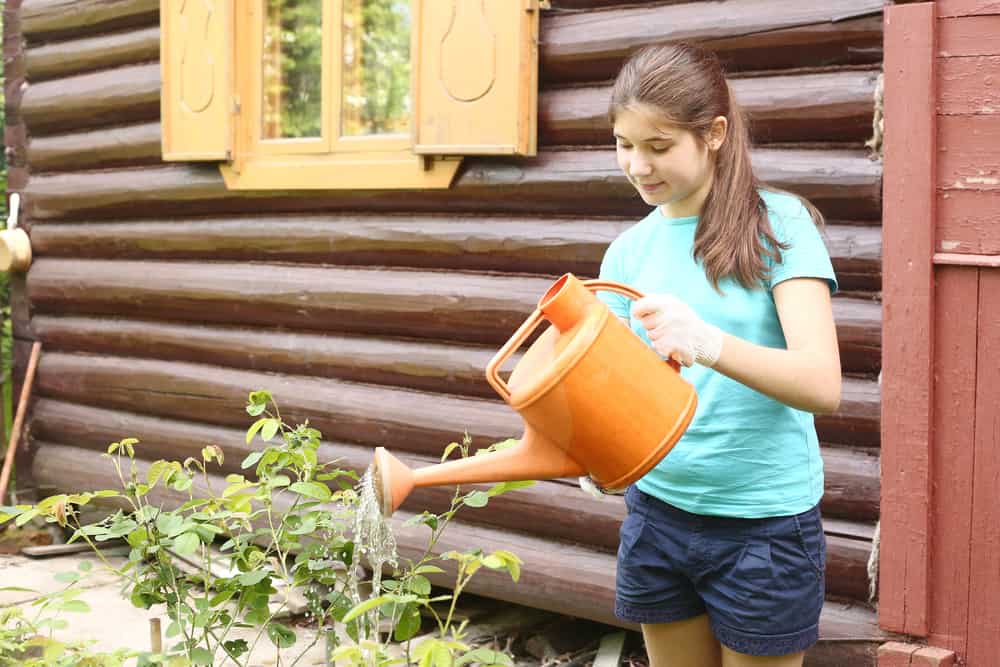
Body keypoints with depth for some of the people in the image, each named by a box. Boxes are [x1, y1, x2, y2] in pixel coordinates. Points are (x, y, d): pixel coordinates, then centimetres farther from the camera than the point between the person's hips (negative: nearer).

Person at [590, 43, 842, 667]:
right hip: (658, 506, 5)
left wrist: (710, 343, -37)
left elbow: (821, 383, -20)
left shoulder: (778, 224, -10)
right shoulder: (629, 250, 5)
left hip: (764, 521, -4)